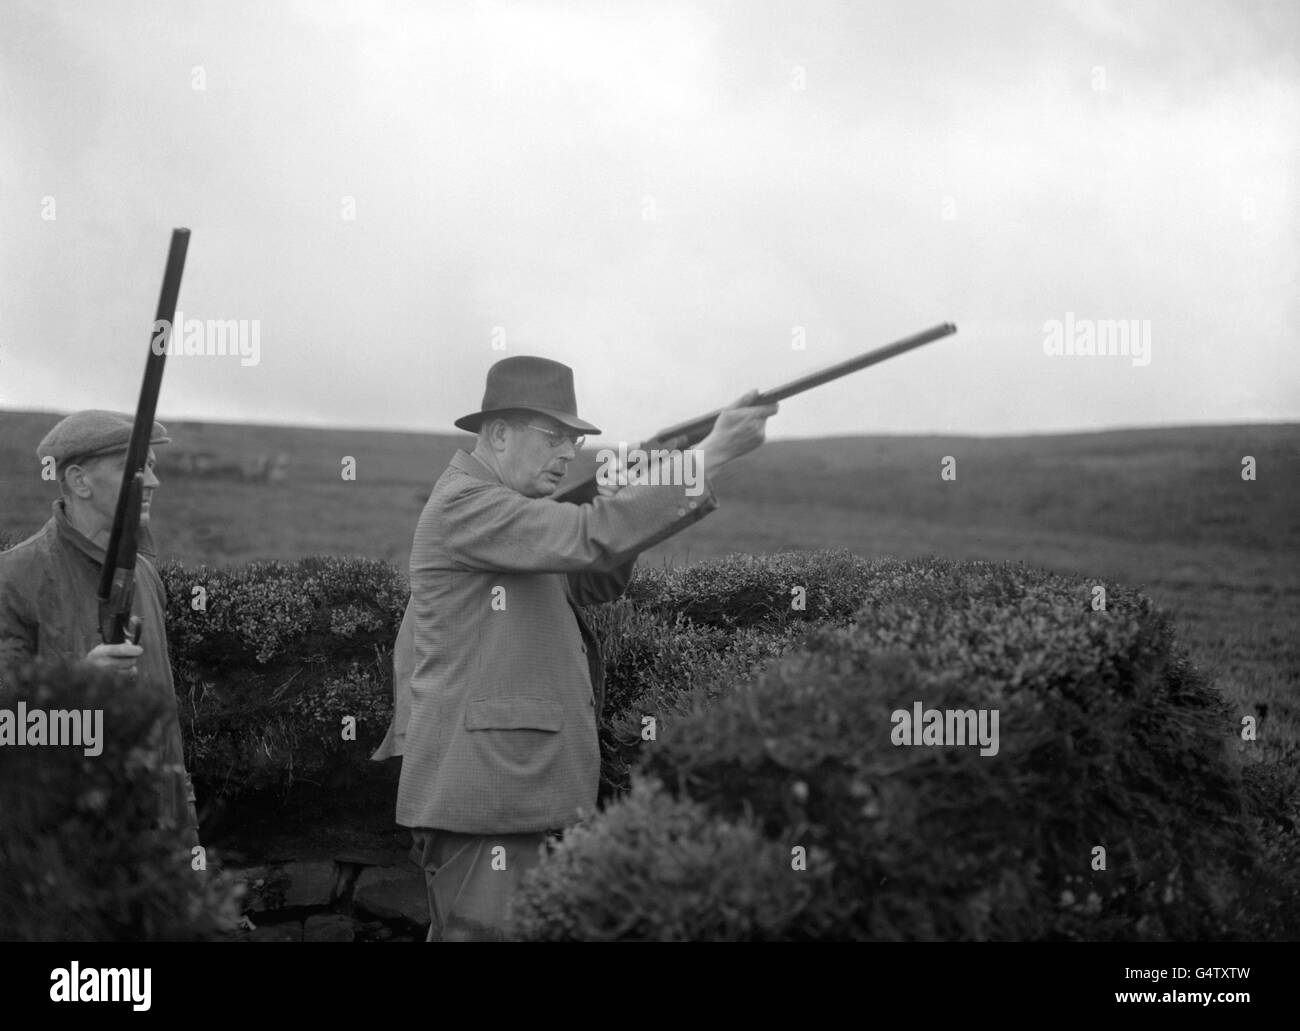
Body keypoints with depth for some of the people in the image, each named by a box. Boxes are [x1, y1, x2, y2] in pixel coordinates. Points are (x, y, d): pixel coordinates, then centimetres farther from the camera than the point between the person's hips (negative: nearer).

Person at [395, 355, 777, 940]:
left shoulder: (499, 509, 20)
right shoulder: (463, 506, -13)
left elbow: (594, 583, 21)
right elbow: (589, 539, -25)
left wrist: (616, 508, 1)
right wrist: (710, 455, -25)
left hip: (513, 783, 11)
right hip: (478, 786, -11)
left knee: (457, 932, 13)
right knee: (484, 930, -11)